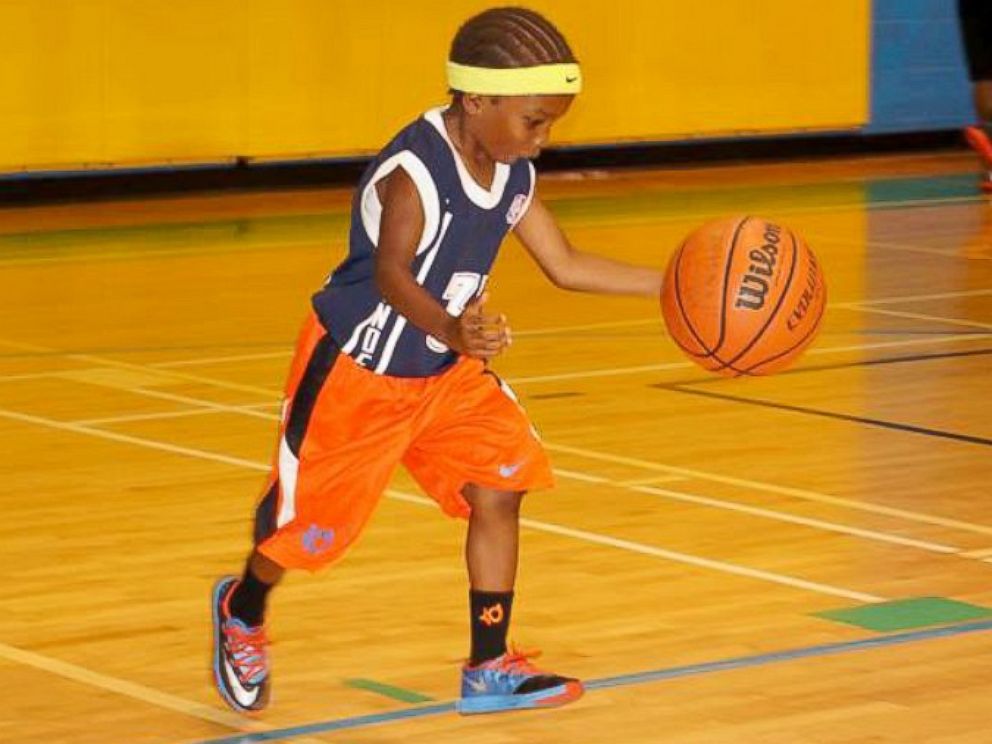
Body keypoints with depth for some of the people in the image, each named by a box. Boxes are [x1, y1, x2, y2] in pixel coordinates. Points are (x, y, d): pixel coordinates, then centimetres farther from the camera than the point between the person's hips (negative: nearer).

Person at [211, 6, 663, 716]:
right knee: (308, 521, 6)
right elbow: (392, 275, -44)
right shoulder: (413, 172, -31)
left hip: (447, 372, 7)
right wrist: (450, 330, -63)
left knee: (499, 487, -8)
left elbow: (566, 265, 3)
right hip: (356, 369, -7)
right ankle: (241, 612, 39)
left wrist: (672, 283, -5)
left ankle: (490, 669, 1)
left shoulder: (513, 176, -5)